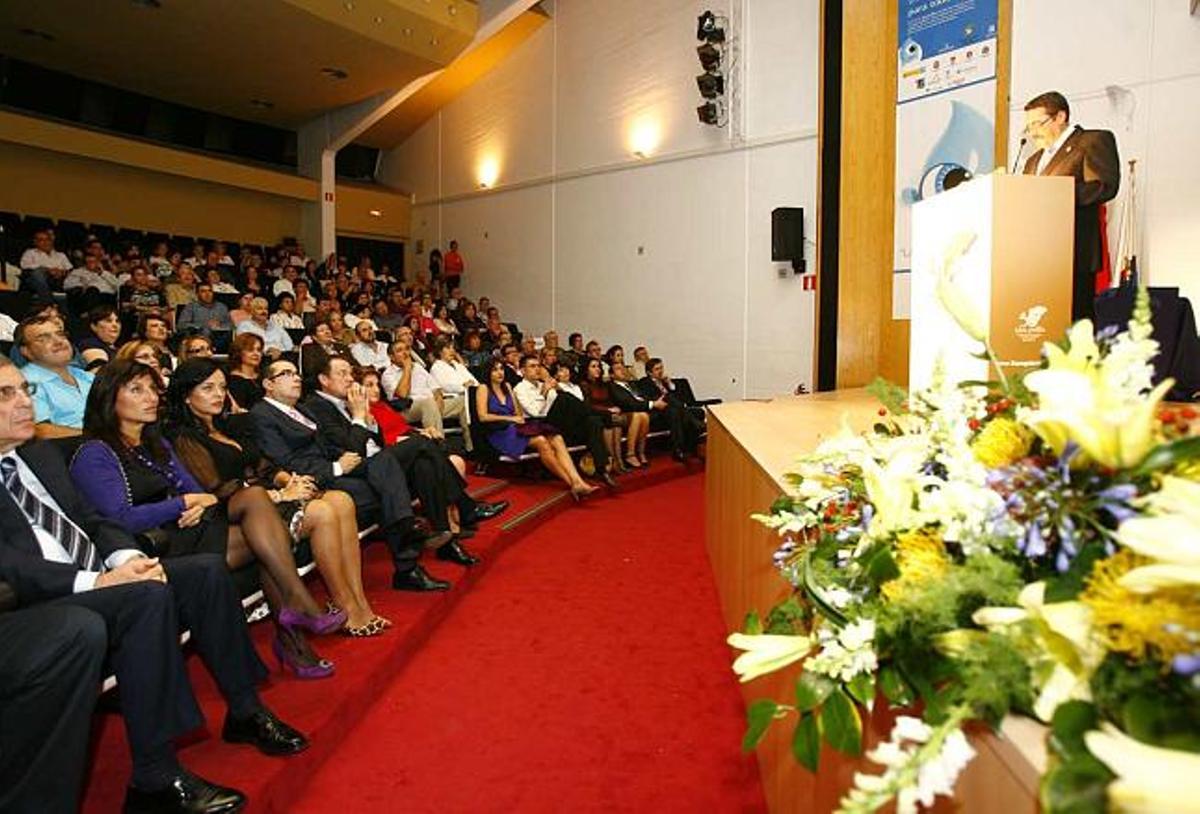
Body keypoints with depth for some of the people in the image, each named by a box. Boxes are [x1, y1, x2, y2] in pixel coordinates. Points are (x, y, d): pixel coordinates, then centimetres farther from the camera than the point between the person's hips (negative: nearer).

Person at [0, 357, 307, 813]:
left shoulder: (42, 454, 19)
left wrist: (126, 557, -3)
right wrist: (95, 581, -24)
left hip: (95, 580, 8)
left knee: (206, 570, -10)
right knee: (148, 595, -32)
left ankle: (245, 711, 0)